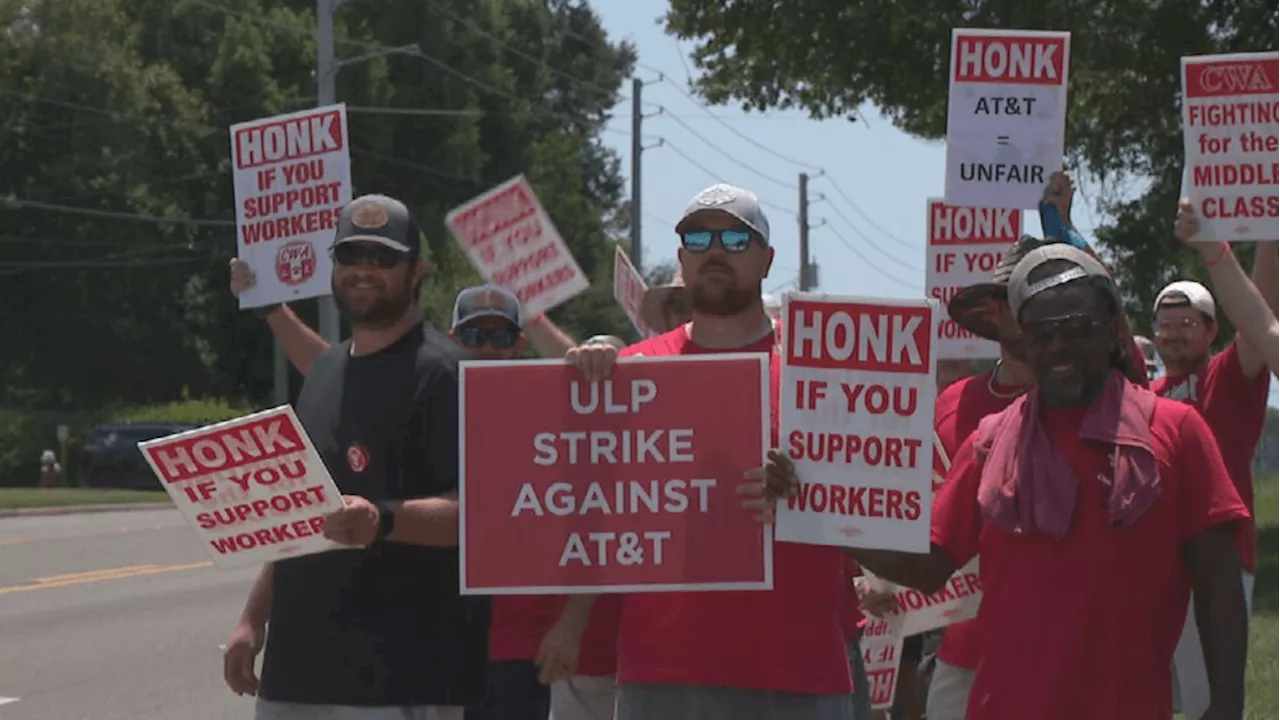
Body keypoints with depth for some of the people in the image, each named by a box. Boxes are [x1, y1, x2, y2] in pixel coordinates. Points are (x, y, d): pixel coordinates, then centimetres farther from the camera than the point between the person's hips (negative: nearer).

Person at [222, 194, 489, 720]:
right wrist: (254, 618, 20)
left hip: (402, 676, -8)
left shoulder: (442, 372, -7)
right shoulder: (326, 371, 20)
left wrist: (383, 520, -35)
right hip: (298, 662, 8)